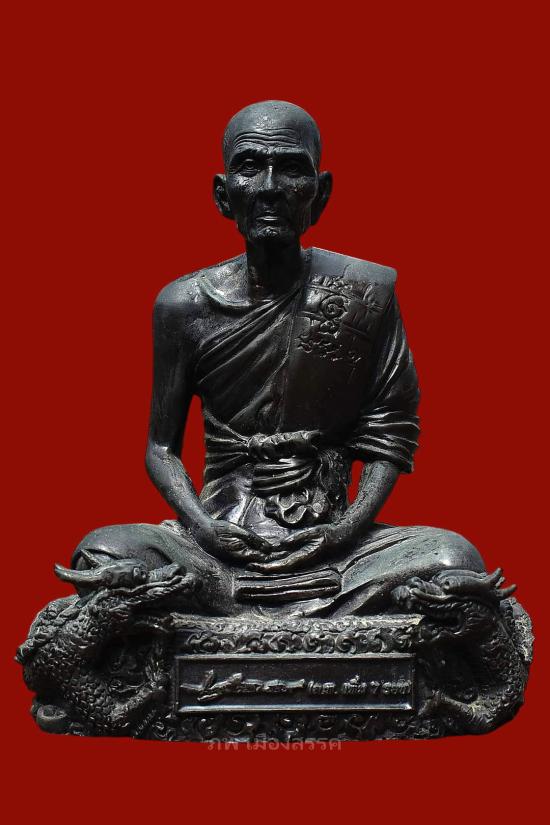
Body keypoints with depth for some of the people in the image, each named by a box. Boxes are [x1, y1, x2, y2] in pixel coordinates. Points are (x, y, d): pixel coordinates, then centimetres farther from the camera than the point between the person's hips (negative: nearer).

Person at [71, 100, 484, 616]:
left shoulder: (367, 293, -1)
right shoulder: (184, 305, 1)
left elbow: (389, 436, 2)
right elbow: (162, 445, 7)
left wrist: (349, 526, -13)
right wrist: (201, 526, -11)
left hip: (329, 538, 0)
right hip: (219, 544, 0)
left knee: (455, 559, -26)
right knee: (101, 554, -27)